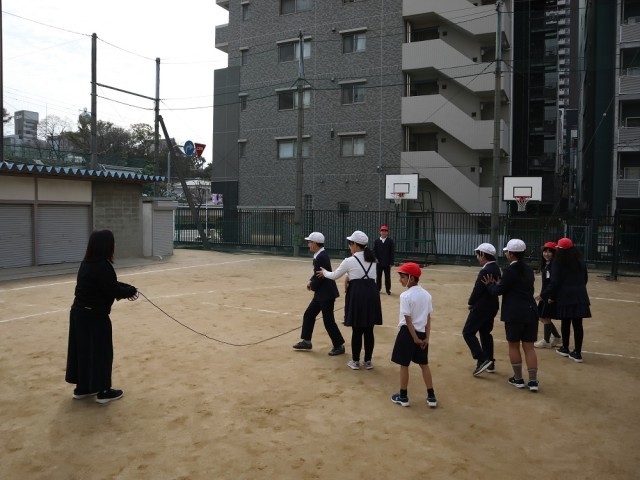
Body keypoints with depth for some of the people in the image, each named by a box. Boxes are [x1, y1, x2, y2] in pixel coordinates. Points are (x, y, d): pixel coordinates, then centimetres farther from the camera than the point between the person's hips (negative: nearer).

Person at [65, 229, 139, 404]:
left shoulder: (88, 263, 9)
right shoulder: (102, 266, -22)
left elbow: (109, 284, 12)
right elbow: (113, 290, -18)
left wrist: (127, 289, 3)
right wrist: (131, 290, -2)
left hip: (80, 313, 9)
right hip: (94, 316, -9)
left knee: (83, 349, 17)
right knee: (101, 352, 3)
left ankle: (82, 388, 29)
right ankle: (103, 391, 13)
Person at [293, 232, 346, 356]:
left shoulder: (321, 257, -24)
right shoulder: (320, 255, 8)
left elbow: (319, 277, -24)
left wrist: (312, 286, -5)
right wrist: (310, 281, 1)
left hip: (327, 294, -10)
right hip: (321, 293, 10)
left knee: (328, 321, -1)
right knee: (309, 315, 15)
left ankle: (339, 346, 13)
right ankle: (306, 341, 26)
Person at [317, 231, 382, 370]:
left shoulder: (349, 261, -4)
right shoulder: (372, 260, 11)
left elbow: (334, 276, 8)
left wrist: (324, 272, 28)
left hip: (357, 294, -4)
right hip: (372, 293, 5)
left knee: (357, 330, 5)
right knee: (369, 330, 10)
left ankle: (355, 362, 15)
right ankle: (368, 361, 18)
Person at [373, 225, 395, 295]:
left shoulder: (390, 241, -2)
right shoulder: (376, 241, 4)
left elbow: (392, 252, -3)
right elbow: (374, 251, 6)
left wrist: (391, 262, -7)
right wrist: (375, 258, -8)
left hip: (387, 263, -2)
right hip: (379, 262, 2)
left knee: (387, 277, 5)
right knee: (378, 277, 10)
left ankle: (388, 289, 14)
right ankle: (378, 289, 21)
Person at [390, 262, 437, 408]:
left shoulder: (405, 296, -17)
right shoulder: (427, 295, 3)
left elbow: (408, 320, -17)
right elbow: (428, 318, 2)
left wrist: (414, 338, -11)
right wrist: (426, 337, 2)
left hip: (408, 333, -6)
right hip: (422, 333, 6)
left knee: (404, 365, 8)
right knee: (424, 364, 16)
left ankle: (403, 397, 19)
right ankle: (431, 397, 20)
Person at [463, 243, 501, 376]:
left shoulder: (485, 271, -22)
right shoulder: (496, 268, 8)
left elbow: (477, 289, -21)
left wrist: (470, 303, -3)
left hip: (482, 307, -10)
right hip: (492, 305, 10)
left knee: (468, 332, -2)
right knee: (485, 333, 19)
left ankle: (482, 360, -9)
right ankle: (490, 363, 25)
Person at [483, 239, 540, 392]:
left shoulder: (510, 270, -12)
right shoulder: (528, 270, 11)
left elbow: (498, 291, -9)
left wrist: (490, 284, 11)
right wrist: (499, 284, 15)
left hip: (514, 314, -6)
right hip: (530, 312, 6)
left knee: (513, 346, 9)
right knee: (529, 347, 10)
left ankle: (518, 379, 16)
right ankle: (533, 381, 9)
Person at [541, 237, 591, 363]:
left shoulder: (558, 263, -7)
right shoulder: (580, 261, 10)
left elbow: (555, 282, -12)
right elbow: (585, 278, 16)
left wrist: (547, 295, -4)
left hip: (565, 296, -4)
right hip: (580, 296, 4)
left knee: (565, 323, 9)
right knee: (577, 324, 3)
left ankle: (565, 349, 23)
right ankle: (577, 353, 5)